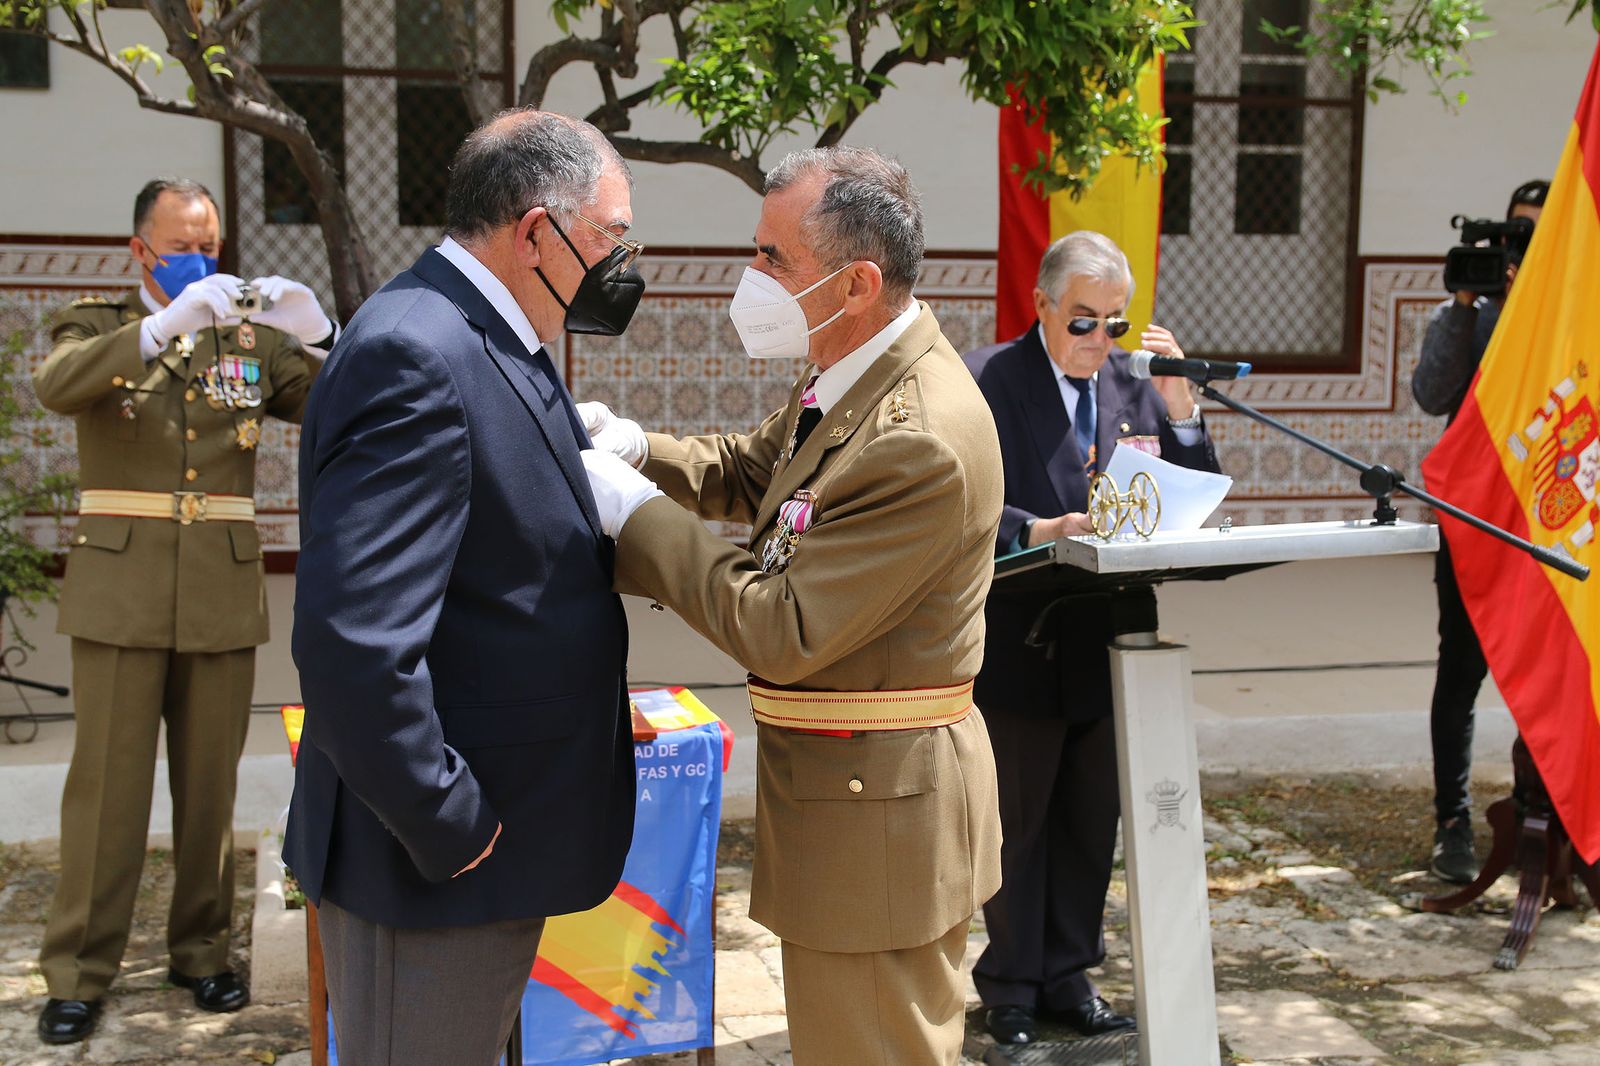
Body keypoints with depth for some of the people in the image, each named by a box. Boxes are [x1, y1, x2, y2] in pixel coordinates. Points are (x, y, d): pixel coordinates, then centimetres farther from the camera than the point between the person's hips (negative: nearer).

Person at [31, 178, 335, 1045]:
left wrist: (314, 337, -18)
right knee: (108, 786, 0)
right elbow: (57, 385, -18)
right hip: (121, 592, -2)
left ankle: (200, 950, 22)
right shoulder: (98, 323, 4)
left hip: (223, 597, 2)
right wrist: (165, 324, -31)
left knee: (210, 783, 9)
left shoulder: (249, 337, 9)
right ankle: (78, 972, 10)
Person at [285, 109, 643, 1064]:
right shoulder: (418, 359, -24)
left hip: (496, 837, 10)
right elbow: (355, 643, -29)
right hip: (437, 869, -10)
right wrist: (448, 829, -21)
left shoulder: (488, 342, 9)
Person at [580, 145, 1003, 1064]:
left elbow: (783, 632, -26)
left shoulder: (921, 442, -28)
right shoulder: (853, 375, 3)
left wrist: (636, 511, -18)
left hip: (875, 808, -10)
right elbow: (751, 472, 19)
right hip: (847, 786, 10)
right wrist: (637, 448, 0)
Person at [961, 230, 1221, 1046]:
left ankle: (1067, 977, 30)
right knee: (1015, 823, 8)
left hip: (1105, 647, 5)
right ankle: (1009, 988, 24)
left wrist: (1179, 403, -7)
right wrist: (1038, 531, -29)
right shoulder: (986, 380, -7)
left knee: (1092, 823, 14)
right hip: (1023, 643, -4)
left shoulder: (1135, 383, 7)